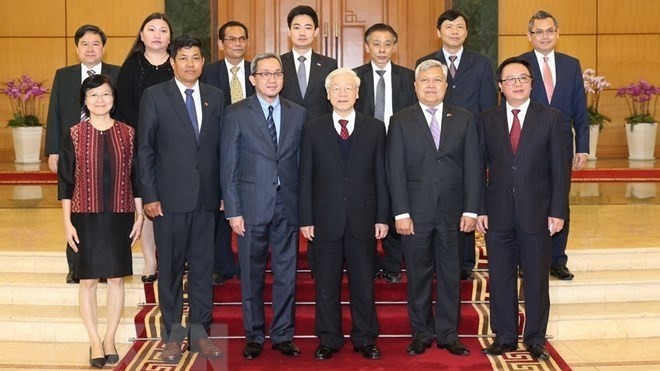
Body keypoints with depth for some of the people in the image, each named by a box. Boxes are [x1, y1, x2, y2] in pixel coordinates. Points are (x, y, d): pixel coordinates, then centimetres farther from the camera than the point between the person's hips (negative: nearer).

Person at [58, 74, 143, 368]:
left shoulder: (127, 134, 2)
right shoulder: (74, 135, -1)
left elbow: (135, 178, 7)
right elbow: (65, 182, 0)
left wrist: (139, 216, 4)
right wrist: (67, 222, -4)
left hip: (120, 217, 1)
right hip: (86, 216, -1)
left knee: (116, 279, 7)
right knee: (88, 280, 3)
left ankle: (110, 339, 19)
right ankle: (95, 342, 14)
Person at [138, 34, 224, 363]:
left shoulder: (215, 97, 9)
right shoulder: (154, 96, 0)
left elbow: (220, 147, 9)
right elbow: (144, 149, -2)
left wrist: (224, 192, 4)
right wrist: (149, 195, -8)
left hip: (206, 197, 3)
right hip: (170, 197, -3)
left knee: (203, 266, 8)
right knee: (170, 267, 5)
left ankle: (199, 332, 19)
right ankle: (172, 334, 17)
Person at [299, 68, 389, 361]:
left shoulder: (375, 128, 5)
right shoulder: (313, 130, 4)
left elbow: (381, 176, 3)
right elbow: (306, 179, 3)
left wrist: (382, 217, 0)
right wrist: (306, 219, -1)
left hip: (363, 218, 0)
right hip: (326, 218, 0)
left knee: (363, 282, 8)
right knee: (326, 284, 8)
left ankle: (365, 339, 21)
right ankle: (328, 340, 20)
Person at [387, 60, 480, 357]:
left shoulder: (464, 120, 7)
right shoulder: (401, 121, 3)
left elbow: (471, 168, 4)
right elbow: (395, 171, -2)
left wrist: (471, 210, -3)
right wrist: (401, 213, -9)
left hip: (452, 211, 1)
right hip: (416, 210, -1)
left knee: (450, 274, 6)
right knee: (418, 275, 7)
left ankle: (448, 333, 17)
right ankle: (421, 333, 18)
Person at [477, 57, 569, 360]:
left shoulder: (550, 118, 1)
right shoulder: (487, 120, 5)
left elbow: (559, 168, -1)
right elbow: (479, 168, 4)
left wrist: (558, 211, -6)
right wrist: (480, 210, -2)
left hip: (536, 214, -1)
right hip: (498, 214, 1)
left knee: (536, 280, 7)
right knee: (500, 279, 8)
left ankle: (535, 339, 21)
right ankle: (504, 337, 22)